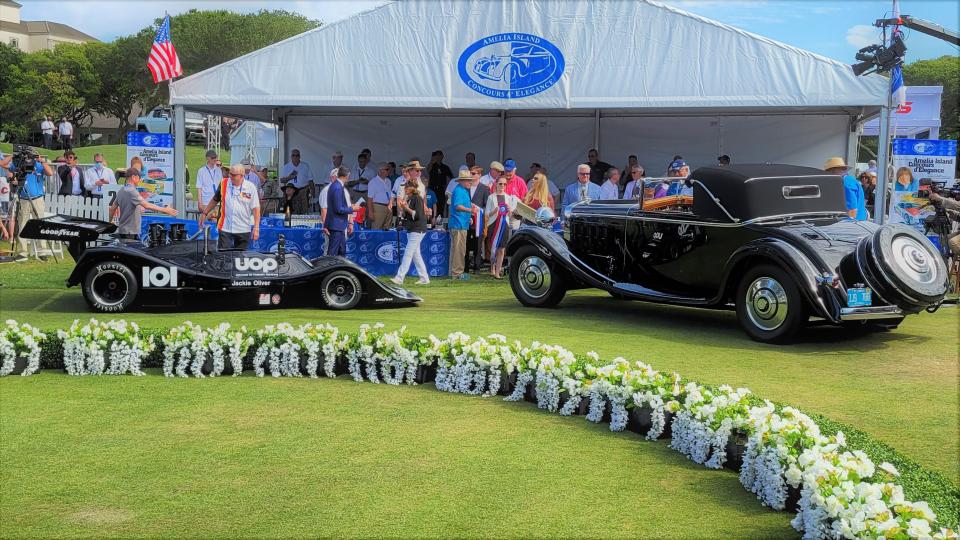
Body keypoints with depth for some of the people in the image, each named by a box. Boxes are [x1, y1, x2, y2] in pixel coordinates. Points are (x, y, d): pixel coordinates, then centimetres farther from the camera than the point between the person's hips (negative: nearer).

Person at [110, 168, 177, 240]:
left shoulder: (121, 191, 13)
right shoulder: (131, 191, -17)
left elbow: (112, 209, 20)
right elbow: (146, 205, -26)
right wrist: (165, 210, -25)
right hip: (129, 232, -10)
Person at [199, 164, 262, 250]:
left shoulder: (250, 187, -5)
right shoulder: (223, 183, 0)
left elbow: (256, 209, -4)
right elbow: (215, 199, 15)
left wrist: (256, 228, -10)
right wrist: (204, 213, 15)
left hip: (243, 230, -1)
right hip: (225, 228, 1)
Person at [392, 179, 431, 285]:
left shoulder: (417, 199, -13)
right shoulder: (409, 199, 14)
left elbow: (418, 215, -20)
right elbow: (404, 215, 18)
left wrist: (407, 208, -17)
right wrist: (401, 207, 3)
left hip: (417, 230, -10)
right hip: (412, 230, 10)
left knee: (408, 254, -11)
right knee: (416, 255, 11)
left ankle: (399, 278, -13)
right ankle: (424, 278, 17)